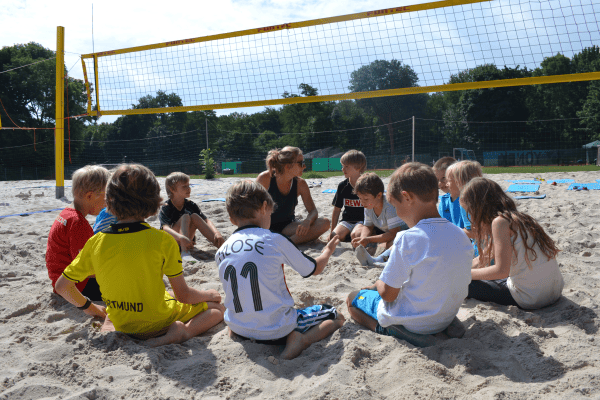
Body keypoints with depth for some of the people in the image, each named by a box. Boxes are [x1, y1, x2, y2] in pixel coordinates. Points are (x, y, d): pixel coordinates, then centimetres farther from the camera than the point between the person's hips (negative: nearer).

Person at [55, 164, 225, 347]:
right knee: (218, 307, 12)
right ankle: (183, 331, -14)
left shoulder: (95, 242, -10)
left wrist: (89, 307, 17)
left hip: (122, 325, 6)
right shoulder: (162, 240, -22)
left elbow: (62, 286, 0)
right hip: (156, 323, -6)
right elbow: (184, 295, -15)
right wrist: (208, 295, 6)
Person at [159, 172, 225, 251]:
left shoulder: (191, 205, 2)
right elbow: (166, 228, -31)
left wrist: (217, 233, -29)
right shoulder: (165, 208, -13)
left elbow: (206, 221, -8)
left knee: (194, 216, -18)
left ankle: (221, 245, -30)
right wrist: (182, 238, -51)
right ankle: (185, 253, -48)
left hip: (188, 243, 5)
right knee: (185, 217, -25)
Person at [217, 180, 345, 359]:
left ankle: (235, 333, 10)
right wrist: (328, 250, 21)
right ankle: (302, 339, -11)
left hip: (239, 329, 5)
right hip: (277, 331, -5)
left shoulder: (221, 251, -2)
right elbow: (314, 269, 1)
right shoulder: (275, 241, -14)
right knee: (336, 317, 13)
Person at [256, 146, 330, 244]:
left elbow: (313, 210, -3)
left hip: (287, 227, 4)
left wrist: (307, 221, -27)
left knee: (324, 223, -21)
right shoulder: (265, 178, -14)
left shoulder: (300, 184, -5)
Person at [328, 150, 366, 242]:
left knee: (355, 236, -34)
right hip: (347, 221, 3)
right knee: (334, 237, -25)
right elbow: (336, 210, 10)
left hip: (363, 220, -3)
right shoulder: (342, 186, 5)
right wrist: (332, 231, 8)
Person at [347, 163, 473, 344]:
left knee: (353, 298, 15)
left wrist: (378, 284, 5)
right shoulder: (461, 236, -7)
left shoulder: (407, 239, -26)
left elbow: (388, 294, -20)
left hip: (410, 326, -7)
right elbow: (462, 285, 5)